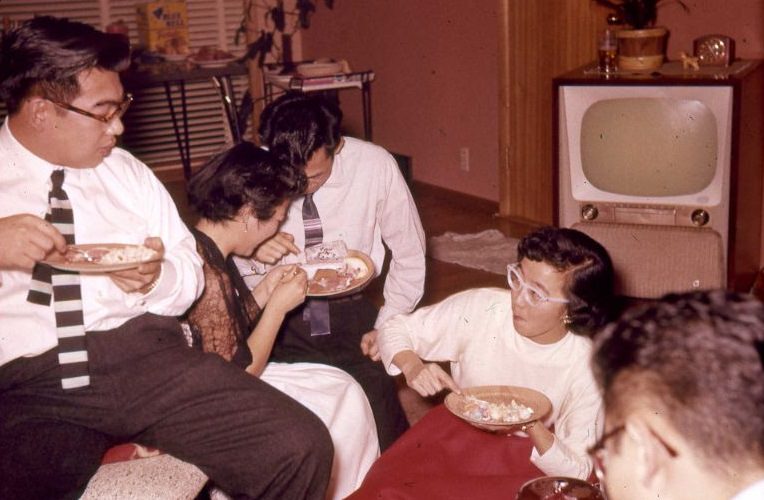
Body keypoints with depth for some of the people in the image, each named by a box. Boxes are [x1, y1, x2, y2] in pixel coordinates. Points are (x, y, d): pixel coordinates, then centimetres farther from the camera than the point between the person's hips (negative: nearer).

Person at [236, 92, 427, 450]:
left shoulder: (375, 166, -12)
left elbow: (409, 253, 3)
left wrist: (386, 326, 0)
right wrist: (253, 253, -22)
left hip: (350, 312, 1)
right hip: (275, 316, 0)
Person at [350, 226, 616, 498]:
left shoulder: (587, 366, -19)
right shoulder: (480, 307, -17)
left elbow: (577, 471, -10)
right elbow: (396, 329, -4)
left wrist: (532, 426, -29)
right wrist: (412, 366, -26)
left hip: (527, 458, 0)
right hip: (451, 434, 1)